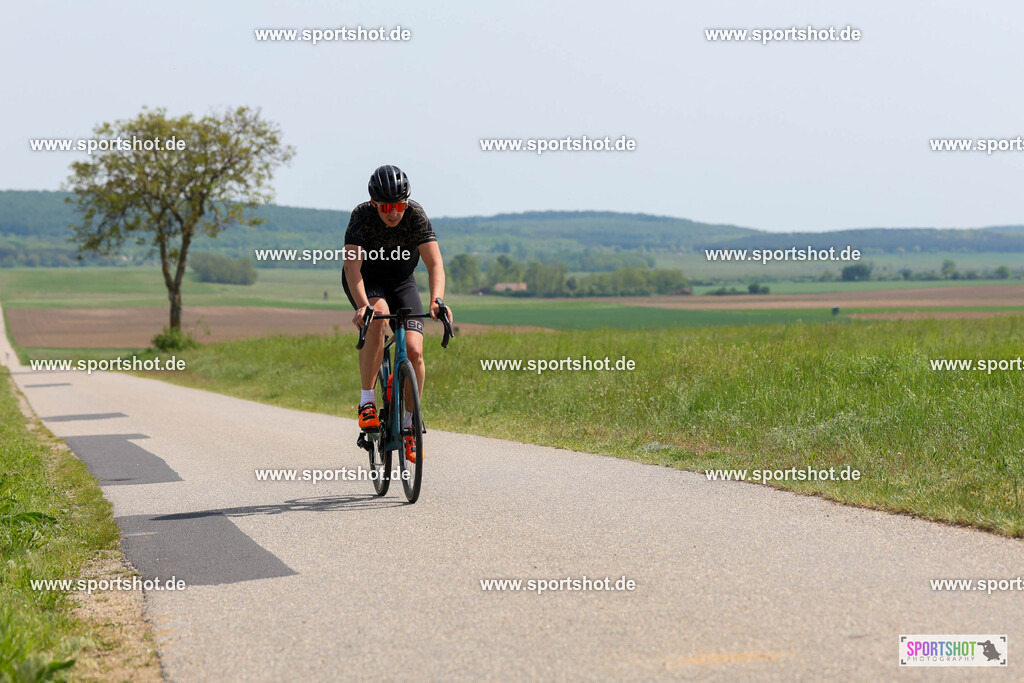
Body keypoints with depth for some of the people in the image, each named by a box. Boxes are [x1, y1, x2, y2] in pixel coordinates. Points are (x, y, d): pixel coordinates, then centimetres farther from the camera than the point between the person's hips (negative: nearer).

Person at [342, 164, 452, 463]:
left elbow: (435, 264, -31)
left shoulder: (416, 216, -24)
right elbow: (352, 266, -36)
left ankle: (409, 425, 3)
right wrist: (363, 306, -52)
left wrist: (436, 300, -49)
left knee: (414, 351, -16)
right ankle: (366, 402, -27)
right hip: (366, 280, -2)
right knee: (377, 317, -36)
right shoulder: (362, 216, -27)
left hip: (401, 281, 2)